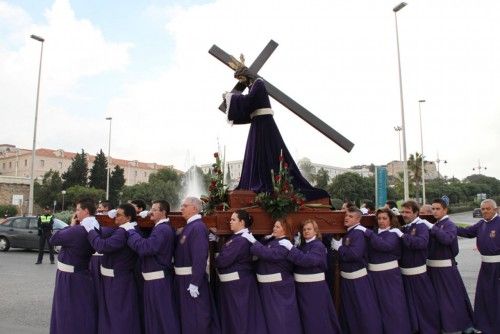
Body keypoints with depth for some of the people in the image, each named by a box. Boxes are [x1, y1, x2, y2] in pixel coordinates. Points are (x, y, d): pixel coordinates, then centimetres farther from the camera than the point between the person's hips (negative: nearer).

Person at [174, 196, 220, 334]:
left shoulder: (198, 227, -20)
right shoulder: (190, 226, 10)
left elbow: (200, 257, -26)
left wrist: (194, 283, -26)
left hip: (192, 278, -9)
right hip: (185, 277, 9)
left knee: (195, 316, 3)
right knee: (187, 315, 19)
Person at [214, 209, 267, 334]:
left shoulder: (242, 240, -22)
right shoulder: (237, 237, 10)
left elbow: (224, 260, -24)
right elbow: (225, 253, 12)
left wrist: (214, 261, -6)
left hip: (239, 283, -10)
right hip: (233, 283, 10)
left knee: (240, 317, 4)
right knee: (232, 318, 20)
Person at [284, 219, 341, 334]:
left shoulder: (318, 246, -12)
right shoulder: (302, 245, 11)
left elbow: (309, 260, -30)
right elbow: (296, 262, 6)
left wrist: (291, 248, -33)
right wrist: (292, 247, -8)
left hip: (314, 286, -7)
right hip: (301, 286, 8)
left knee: (315, 317, 2)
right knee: (306, 317, 17)